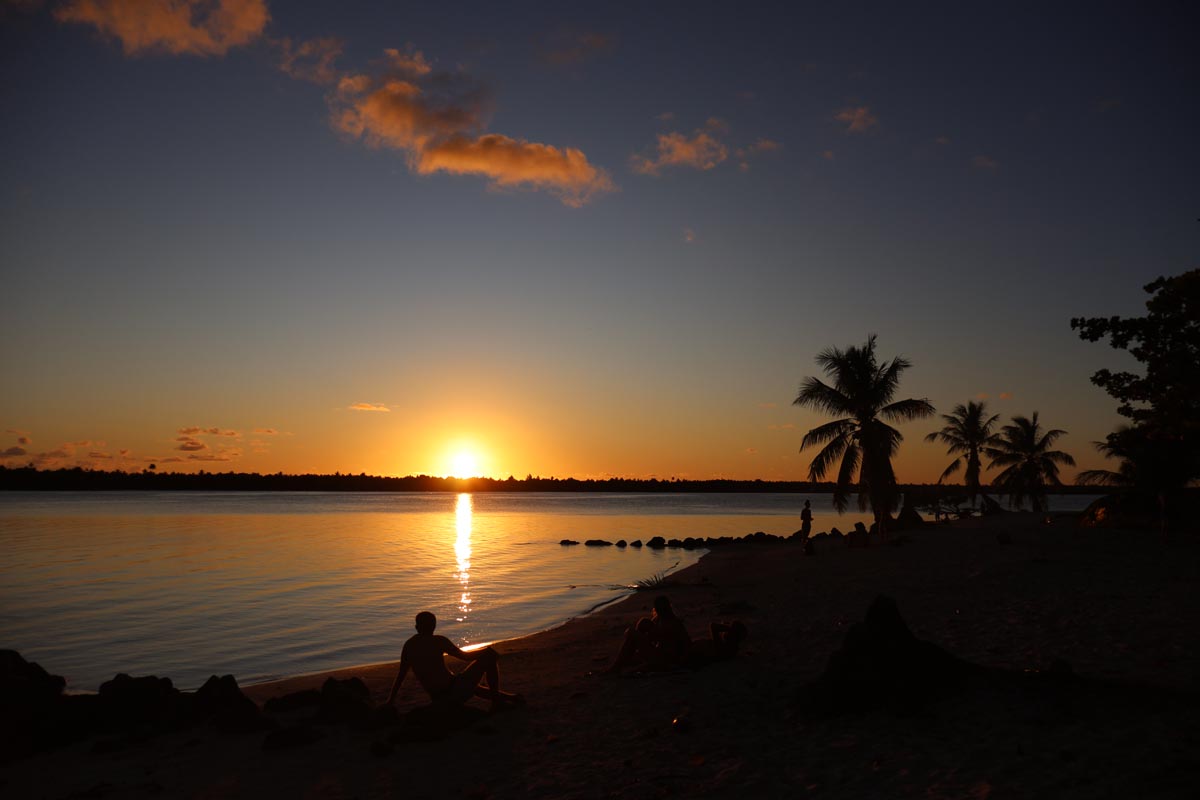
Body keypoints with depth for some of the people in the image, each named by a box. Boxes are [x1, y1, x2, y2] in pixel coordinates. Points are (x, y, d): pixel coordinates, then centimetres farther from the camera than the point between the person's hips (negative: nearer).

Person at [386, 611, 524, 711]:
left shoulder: (408, 645, 7)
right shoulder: (438, 641, -11)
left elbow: (400, 674, 14)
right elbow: (464, 656, -6)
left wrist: (391, 699, 26)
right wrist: (487, 651, 11)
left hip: (438, 698, 7)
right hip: (455, 693, -7)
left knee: (471, 687, 39)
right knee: (489, 656, 3)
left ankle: (505, 697, 37)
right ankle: (497, 702, 9)